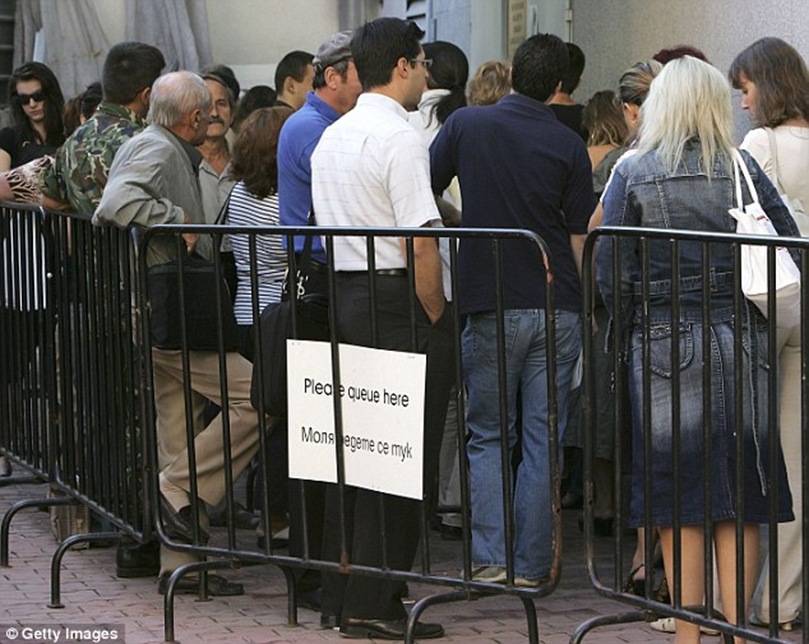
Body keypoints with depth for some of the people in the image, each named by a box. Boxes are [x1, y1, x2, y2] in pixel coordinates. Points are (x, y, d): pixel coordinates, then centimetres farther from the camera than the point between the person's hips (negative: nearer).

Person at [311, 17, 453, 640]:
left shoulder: (330, 138, 15)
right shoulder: (399, 138, -13)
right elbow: (420, 244, -19)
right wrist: (436, 319, -10)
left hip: (344, 297, 9)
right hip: (397, 302, -9)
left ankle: (340, 592, 17)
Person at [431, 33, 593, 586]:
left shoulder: (466, 125, -2)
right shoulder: (569, 145, 0)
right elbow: (577, 237, 2)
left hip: (491, 305, -1)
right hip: (557, 307, 1)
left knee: (488, 435, 9)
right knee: (543, 438, 7)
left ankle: (490, 556, -2)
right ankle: (532, 564, 8)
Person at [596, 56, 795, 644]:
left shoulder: (633, 174, -3)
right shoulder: (742, 168, 1)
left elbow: (611, 273, -8)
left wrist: (636, 322, 7)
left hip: (665, 347, -1)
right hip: (742, 344, 1)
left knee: (679, 505, 6)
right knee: (740, 504, 7)